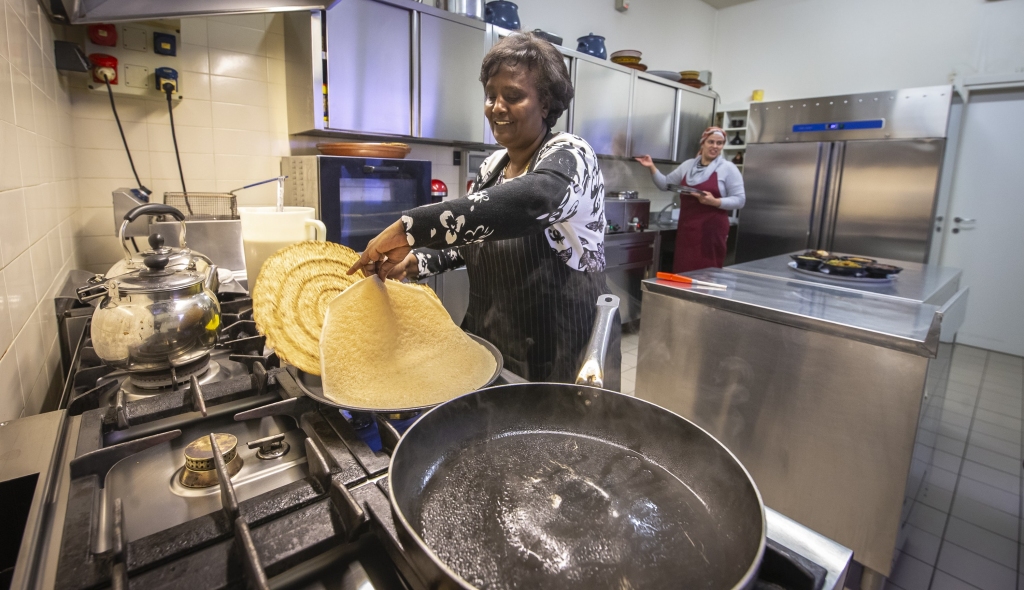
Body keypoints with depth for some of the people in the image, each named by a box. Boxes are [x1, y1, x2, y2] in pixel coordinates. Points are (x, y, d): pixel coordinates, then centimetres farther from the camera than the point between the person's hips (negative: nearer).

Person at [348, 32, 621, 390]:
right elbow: (469, 241, 13)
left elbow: (531, 200, -38)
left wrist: (407, 228, -39)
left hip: (564, 353, -6)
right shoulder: (493, 165, 6)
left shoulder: (570, 156, -15)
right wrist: (415, 260, -5)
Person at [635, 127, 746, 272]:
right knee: (682, 272, 3)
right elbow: (666, 184, 16)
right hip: (686, 228, 4)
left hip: (711, 230, -4)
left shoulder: (728, 168, 0)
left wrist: (715, 202, -19)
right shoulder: (688, 165, 12)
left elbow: (739, 200, -3)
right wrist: (652, 167, 2)